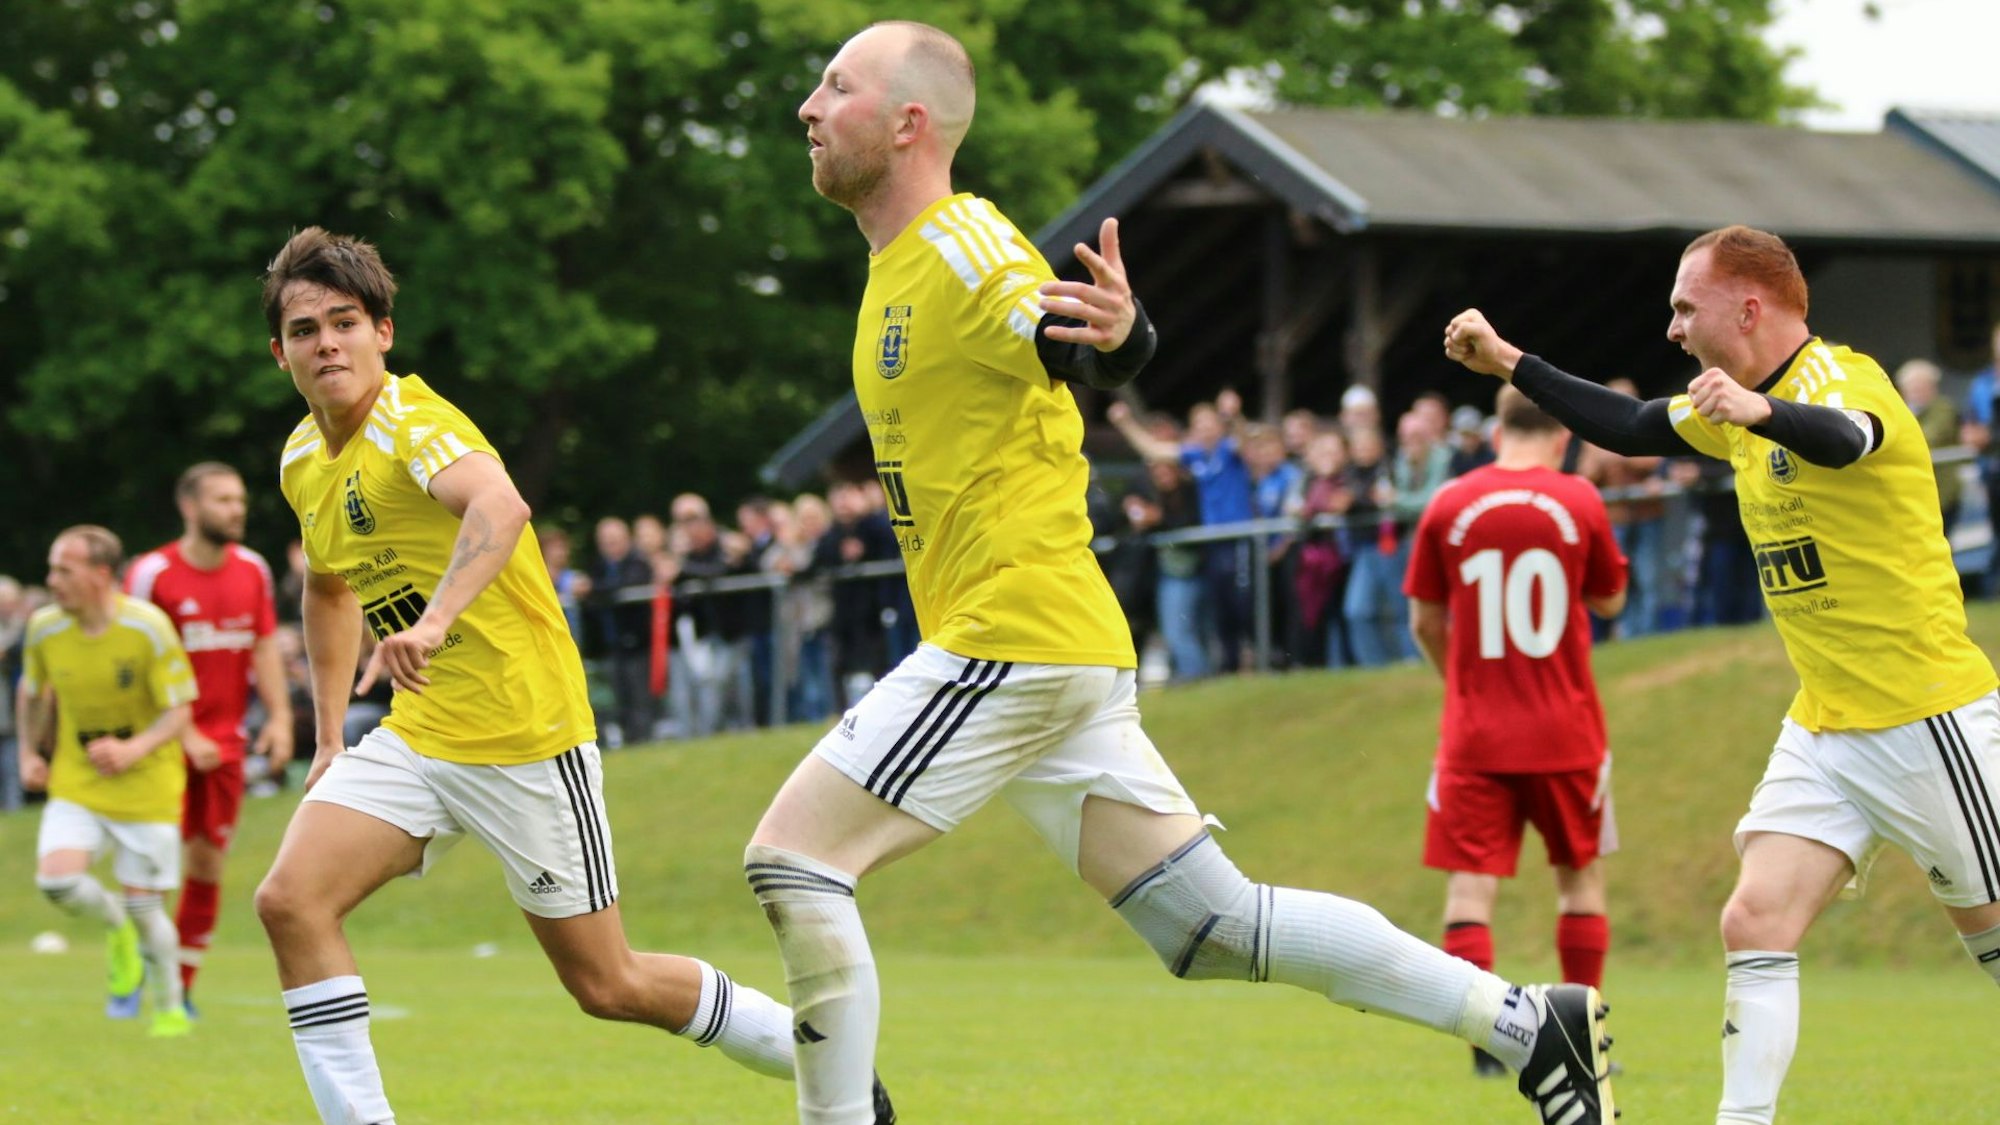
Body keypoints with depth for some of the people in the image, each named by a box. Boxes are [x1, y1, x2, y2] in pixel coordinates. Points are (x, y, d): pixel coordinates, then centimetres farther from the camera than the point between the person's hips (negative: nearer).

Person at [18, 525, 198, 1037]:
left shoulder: (148, 628, -17)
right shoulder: (45, 628, -5)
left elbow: (179, 711, -14)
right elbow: (31, 693, 15)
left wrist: (134, 749, -30)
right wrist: (28, 753, 6)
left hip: (145, 787, -3)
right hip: (76, 783, 3)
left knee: (143, 905, -1)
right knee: (56, 878, -19)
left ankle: (170, 1008, 23)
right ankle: (118, 931, 14)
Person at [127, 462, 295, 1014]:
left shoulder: (253, 570, 7)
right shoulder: (151, 574, -10)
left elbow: (265, 648, 12)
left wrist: (279, 716, 0)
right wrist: (182, 734, -16)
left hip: (226, 741, 5)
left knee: (208, 862, 5)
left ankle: (182, 985, 13)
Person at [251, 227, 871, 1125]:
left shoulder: (414, 421, -19)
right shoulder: (302, 460, 7)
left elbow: (499, 507, -42)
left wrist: (437, 619, -57)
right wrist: (329, 735, 23)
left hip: (525, 739, -7)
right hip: (415, 739, 7)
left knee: (608, 986, 2)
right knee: (289, 901, -15)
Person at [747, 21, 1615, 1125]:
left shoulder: (964, 243, -11)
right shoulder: (898, 265, 18)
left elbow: (1086, 356, -29)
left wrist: (1116, 332, -50)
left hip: (1011, 638, -10)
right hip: (1064, 650, 10)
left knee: (790, 856, -11)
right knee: (1214, 925, 9)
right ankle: (1530, 1022, 10)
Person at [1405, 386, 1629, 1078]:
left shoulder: (1449, 506, -1)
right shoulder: (1578, 501, -4)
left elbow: (1425, 621, 7)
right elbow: (1609, 600, 9)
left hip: (1474, 733, 0)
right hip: (1565, 732, 0)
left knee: (1470, 883, 0)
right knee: (1581, 875, 14)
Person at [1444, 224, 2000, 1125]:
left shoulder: (1838, 378, -17)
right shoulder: (1739, 405, 11)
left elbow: (1842, 439, -41)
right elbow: (1631, 427, 26)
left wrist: (1760, 411, -62)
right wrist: (1506, 363, 21)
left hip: (1927, 718, -8)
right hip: (1823, 729, 8)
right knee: (1754, 925, -5)